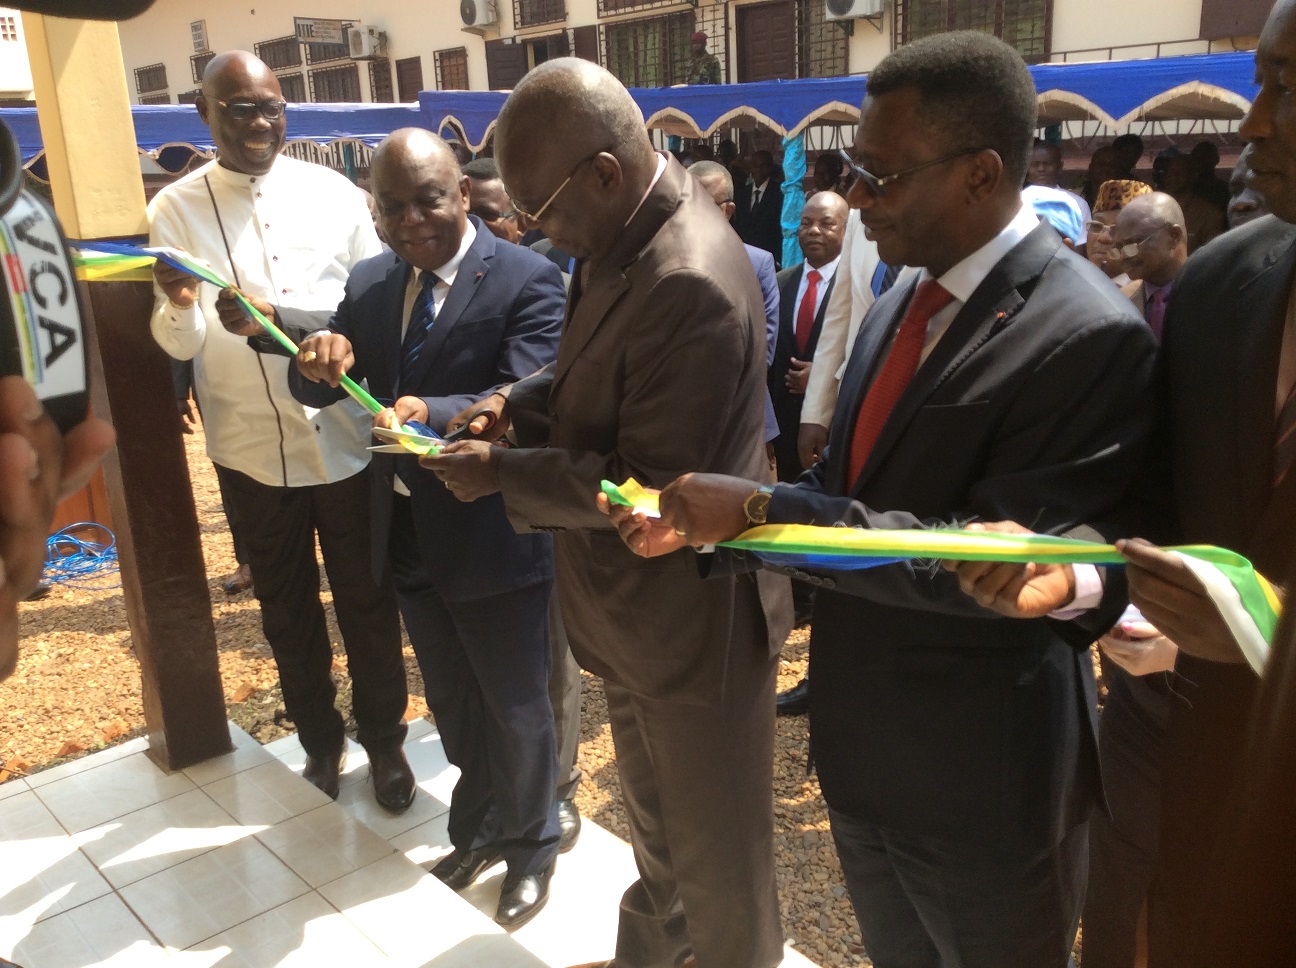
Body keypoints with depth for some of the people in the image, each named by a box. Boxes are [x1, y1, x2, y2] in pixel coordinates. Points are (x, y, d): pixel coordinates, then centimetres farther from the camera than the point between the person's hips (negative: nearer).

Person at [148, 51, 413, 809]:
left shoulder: (335, 193, -2)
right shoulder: (176, 210, -2)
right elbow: (179, 344, -11)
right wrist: (180, 307, -31)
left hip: (345, 435, 0)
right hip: (252, 446, 1)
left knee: (367, 599, 11)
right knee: (287, 606, 16)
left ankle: (385, 740, 31)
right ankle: (320, 740, 37)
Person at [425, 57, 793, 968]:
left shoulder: (690, 282, -31)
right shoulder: (626, 234, 0)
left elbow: (645, 485, -27)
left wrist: (501, 472, -17)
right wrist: (519, 404, -1)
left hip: (690, 618, -10)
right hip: (639, 609, 10)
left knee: (716, 845, 15)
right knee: (656, 820, 31)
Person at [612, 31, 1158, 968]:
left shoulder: (1091, 336, -23)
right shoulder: (899, 307, 5)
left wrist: (763, 511, -28)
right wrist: (706, 523, -9)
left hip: (982, 780, -7)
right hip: (864, 746, 8)